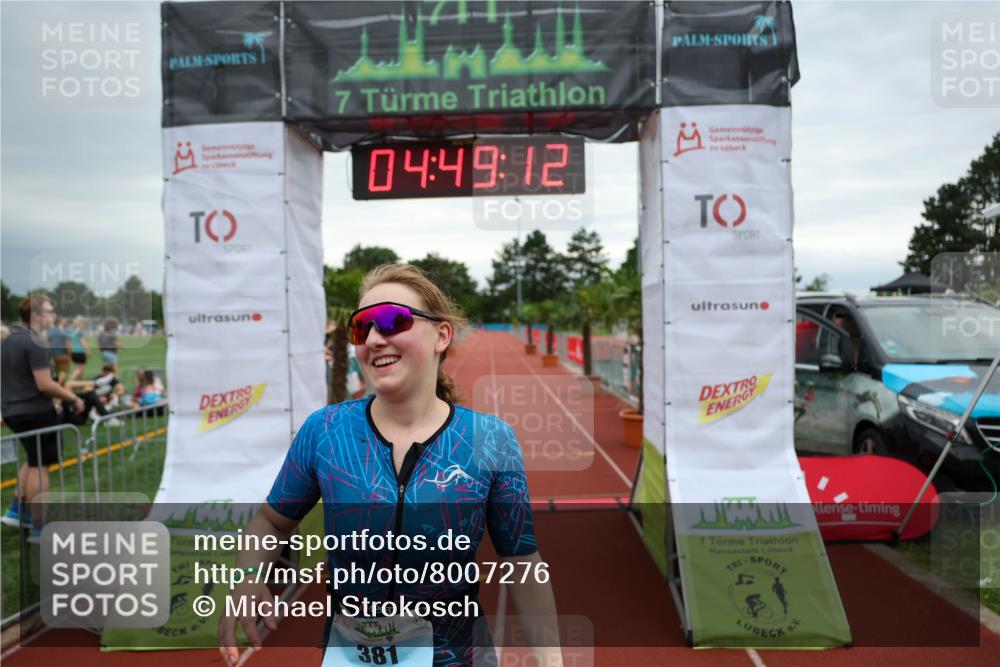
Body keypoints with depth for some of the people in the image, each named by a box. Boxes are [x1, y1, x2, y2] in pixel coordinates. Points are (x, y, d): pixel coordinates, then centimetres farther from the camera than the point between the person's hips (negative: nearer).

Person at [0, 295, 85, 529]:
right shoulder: (35, 343, -18)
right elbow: (45, 384, -23)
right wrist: (74, 398, -12)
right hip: (36, 411, -9)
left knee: (35, 460, 24)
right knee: (40, 466, 0)